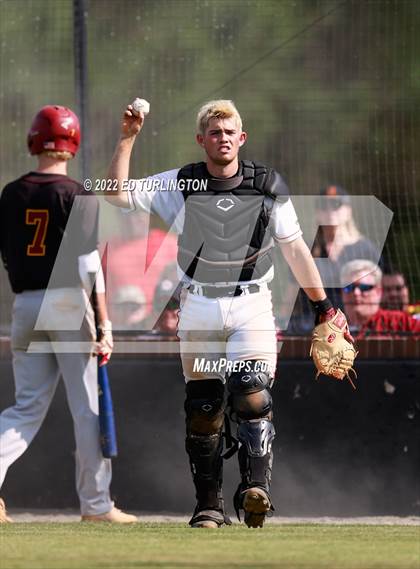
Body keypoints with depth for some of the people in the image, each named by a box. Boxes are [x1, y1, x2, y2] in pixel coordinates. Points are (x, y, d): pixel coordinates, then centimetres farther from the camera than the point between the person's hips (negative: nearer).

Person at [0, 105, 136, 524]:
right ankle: (95, 504, 7)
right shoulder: (77, 196, -8)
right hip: (68, 304, -4)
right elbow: (89, 266, -13)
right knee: (88, 407, 4)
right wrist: (103, 325, -12)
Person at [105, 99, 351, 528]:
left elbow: (294, 248, 7)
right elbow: (117, 194, -5)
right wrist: (127, 138, -13)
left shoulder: (268, 186, 2)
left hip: (251, 307, -1)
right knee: (202, 407, 1)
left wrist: (322, 305, 7)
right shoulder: (181, 185, 1)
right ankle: (209, 505, 7)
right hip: (199, 309, 1)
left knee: (251, 394, -20)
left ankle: (255, 488, -23)